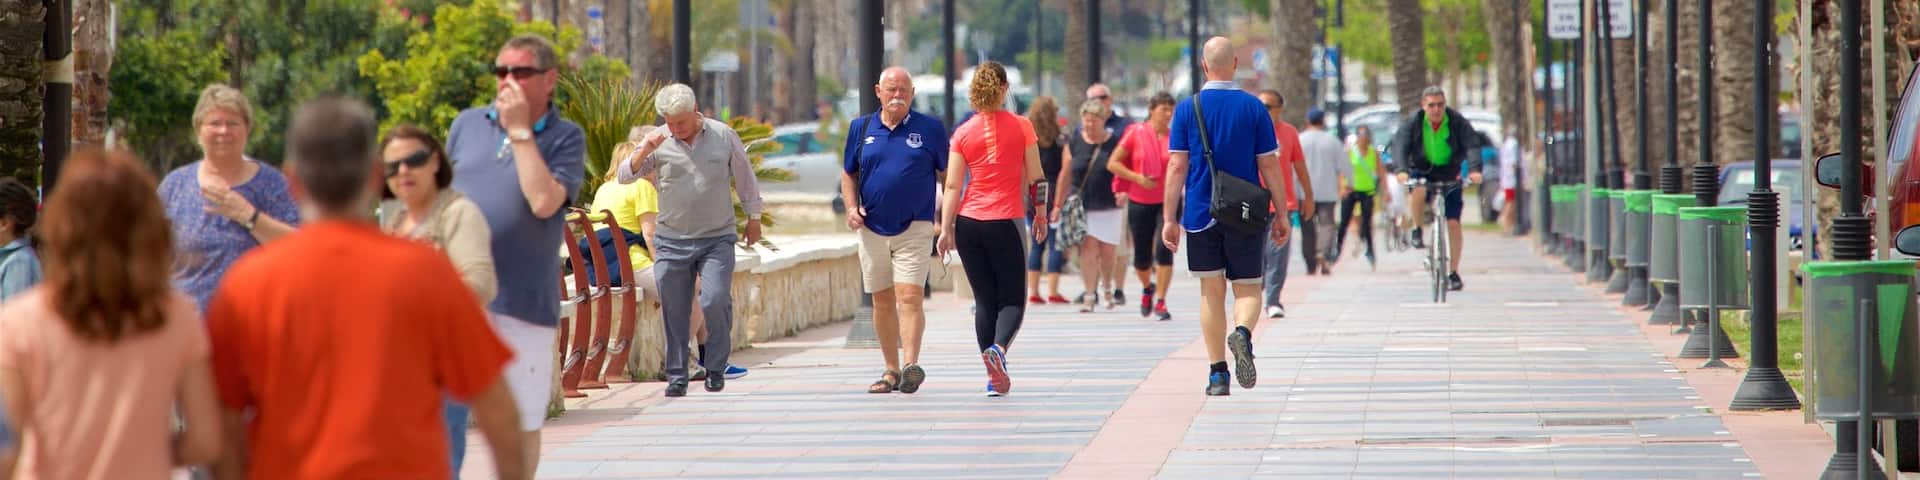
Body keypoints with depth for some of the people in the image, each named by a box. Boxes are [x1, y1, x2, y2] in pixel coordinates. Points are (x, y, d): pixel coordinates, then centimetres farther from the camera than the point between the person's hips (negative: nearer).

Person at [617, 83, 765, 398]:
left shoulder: (723, 136, 2)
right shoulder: (658, 142, 3)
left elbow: (745, 179, 13)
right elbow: (624, 176, -1)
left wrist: (753, 218, 17)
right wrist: (644, 152, -18)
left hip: (716, 239, -1)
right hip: (672, 240, 1)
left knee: (715, 301, -16)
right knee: (674, 310, 2)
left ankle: (715, 367, 3)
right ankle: (677, 376, 12)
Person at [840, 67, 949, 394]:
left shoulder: (930, 129, 0)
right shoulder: (861, 128, 7)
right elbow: (848, 174, 16)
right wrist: (851, 207, -1)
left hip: (915, 229, -3)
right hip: (872, 229, 3)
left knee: (910, 297, -16)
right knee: (882, 301, 9)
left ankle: (911, 364, -22)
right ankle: (891, 371, 17)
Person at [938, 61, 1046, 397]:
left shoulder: (963, 133, 1)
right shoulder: (1021, 126, -2)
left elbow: (952, 186, -3)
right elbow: (1036, 179, 0)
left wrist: (945, 229, -1)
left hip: (968, 222, 2)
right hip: (1006, 222, -2)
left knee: (984, 301, 11)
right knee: (1012, 300, 5)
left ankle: (994, 376, 9)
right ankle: (998, 348, -25)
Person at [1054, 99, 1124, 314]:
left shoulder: (1116, 143, 1)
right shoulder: (1074, 143, 4)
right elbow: (1066, 175, 10)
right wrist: (1058, 204, 11)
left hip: (1109, 207, 0)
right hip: (1082, 206, 0)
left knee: (1107, 252, 4)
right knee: (1088, 250, -8)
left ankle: (1109, 290, 27)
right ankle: (1091, 294, -2)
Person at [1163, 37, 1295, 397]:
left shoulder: (1187, 108, 0)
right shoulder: (1253, 108, -1)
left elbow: (1177, 167, -2)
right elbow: (1269, 166, -1)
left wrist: (1170, 219, 2)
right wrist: (1281, 215, 7)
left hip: (1200, 215, 1)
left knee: (1212, 292, 8)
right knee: (1247, 289, 6)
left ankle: (1217, 375, 5)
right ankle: (1242, 333, -26)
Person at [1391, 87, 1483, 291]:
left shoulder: (1458, 122, -13)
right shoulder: (1413, 122, -12)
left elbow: (1471, 146, -23)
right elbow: (1400, 146, -21)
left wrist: (1474, 169, -41)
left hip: (1449, 175, 0)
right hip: (1422, 171, 0)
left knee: (1453, 222, -6)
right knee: (1419, 190, -36)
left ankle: (1454, 273, 5)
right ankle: (1417, 230, -9)